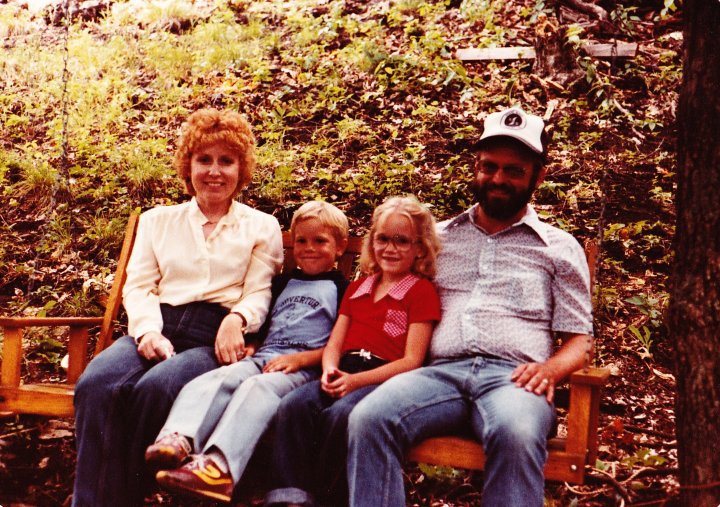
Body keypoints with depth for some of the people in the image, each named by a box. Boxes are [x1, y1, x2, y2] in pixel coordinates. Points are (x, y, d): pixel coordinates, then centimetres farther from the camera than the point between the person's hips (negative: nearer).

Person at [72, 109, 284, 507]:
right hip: (156, 328, 3)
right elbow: (138, 286, 13)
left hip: (215, 337, -2)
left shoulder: (261, 227, 17)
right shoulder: (158, 220, 23)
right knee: (95, 385, -30)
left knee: (155, 388, -35)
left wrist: (237, 320, -18)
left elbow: (259, 292, 6)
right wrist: (149, 332, -8)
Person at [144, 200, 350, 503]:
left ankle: (219, 465, -56)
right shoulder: (283, 282, 29)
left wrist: (301, 358, -12)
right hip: (263, 358, 6)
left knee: (258, 387, -35)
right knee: (217, 378, -25)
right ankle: (178, 441, -49)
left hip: (305, 368, -5)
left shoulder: (342, 289, 11)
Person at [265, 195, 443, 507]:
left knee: (340, 413, -34)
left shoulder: (422, 291, 4)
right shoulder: (358, 288, 26)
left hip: (387, 378, -5)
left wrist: (356, 380, -15)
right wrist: (330, 370, -5)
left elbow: (411, 360, -4)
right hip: (344, 374, 6)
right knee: (293, 405, -23)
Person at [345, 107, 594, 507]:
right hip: (440, 371, 2)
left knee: (516, 435, -39)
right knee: (368, 418, -31)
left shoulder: (560, 248, 18)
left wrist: (550, 368, -10)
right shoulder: (439, 237, 24)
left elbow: (578, 340, 14)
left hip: (513, 376, -1)